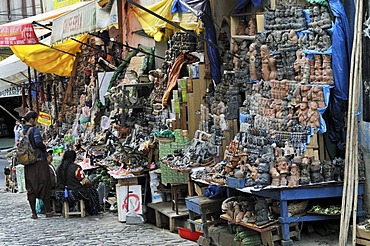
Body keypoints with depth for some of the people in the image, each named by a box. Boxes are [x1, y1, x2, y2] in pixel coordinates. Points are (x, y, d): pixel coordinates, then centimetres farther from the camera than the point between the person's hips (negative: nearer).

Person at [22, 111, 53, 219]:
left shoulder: (22, 132, 8)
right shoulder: (34, 130, -11)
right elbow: (38, 142, -24)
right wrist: (44, 147, -7)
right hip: (39, 161, -6)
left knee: (31, 188, 8)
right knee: (44, 185, 3)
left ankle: (34, 213, 8)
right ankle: (48, 211, 5)